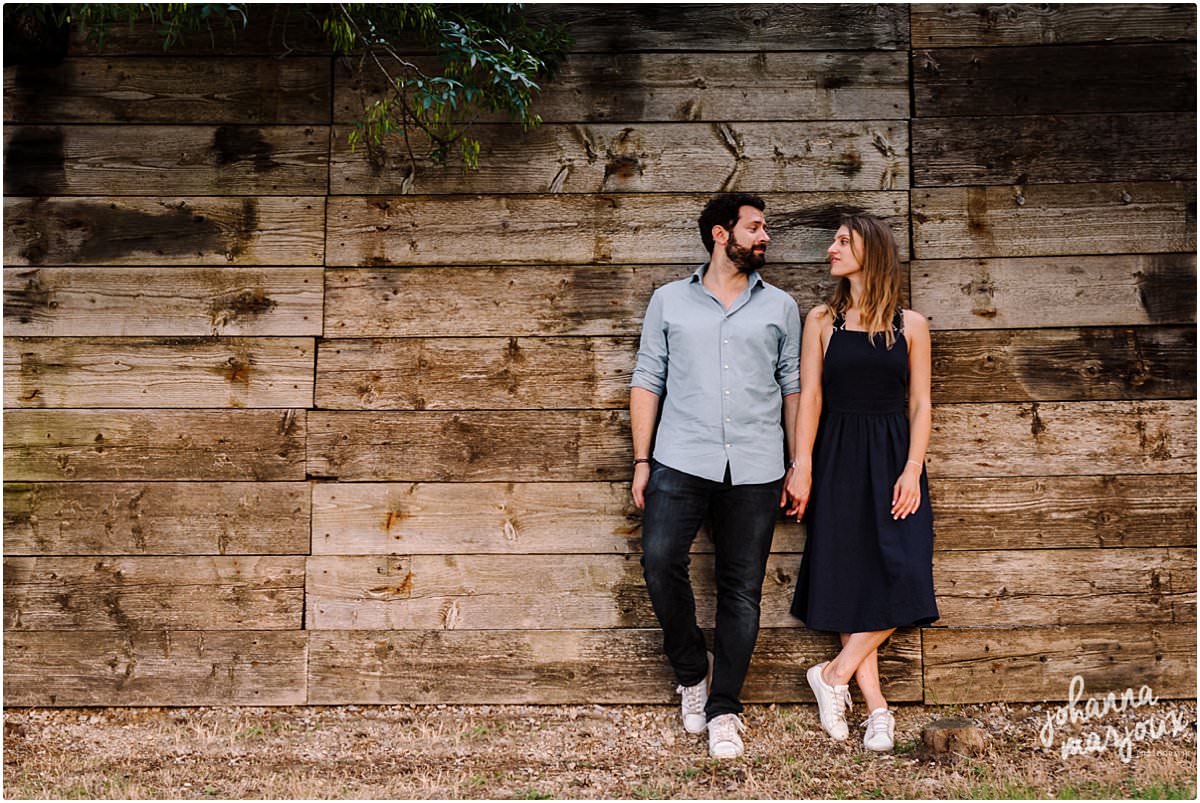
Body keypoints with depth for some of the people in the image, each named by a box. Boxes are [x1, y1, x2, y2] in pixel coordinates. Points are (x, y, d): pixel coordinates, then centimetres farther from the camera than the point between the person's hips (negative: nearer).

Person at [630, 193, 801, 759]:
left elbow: (794, 388, 13)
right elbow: (647, 382, 9)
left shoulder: (780, 307, 12)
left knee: (741, 591, 1)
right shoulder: (669, 302, 10)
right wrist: (641, 461, 1)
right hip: (681, 461, -1)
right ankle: (691, 670, 10)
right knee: (660, 563, -16)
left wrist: (801, 468, 7)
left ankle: (723, 710, 11)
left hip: (755, 471, 1)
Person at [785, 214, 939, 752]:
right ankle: (876, 706, 6)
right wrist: (802, 465, -10)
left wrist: (912, 469, -8)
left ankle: (835, 674, 2)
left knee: (901, 575, -13)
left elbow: (919, 404, 3)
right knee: (849, 576, -1)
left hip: (892, 459, 0)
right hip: (839, 459, 0)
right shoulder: (821, 320, 6)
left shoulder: (910, 326, 6)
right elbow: (809, 396, 0)